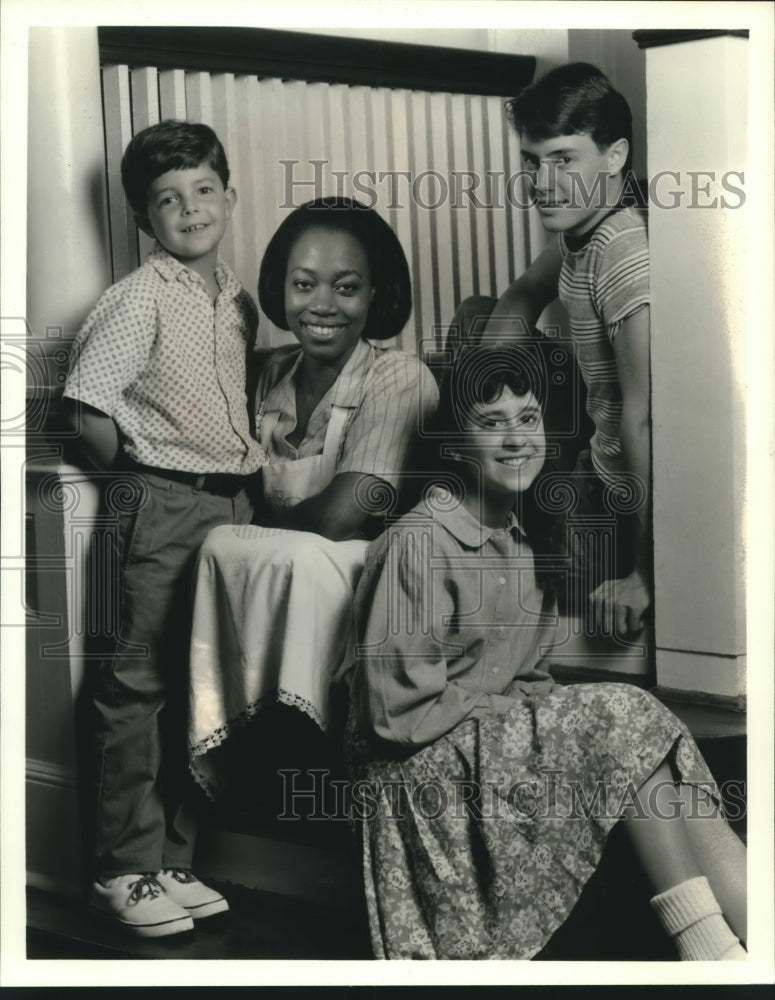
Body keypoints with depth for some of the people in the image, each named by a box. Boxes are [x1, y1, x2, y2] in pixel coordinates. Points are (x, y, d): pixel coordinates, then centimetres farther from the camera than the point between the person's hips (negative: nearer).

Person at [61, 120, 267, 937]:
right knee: (139, 681, -3)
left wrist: (243, 479, 11)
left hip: (230, 505, 7)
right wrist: (144, 478, -5)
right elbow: (85, 410, -12)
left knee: (199, 686, 11)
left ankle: (171, 860, 21)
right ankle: (126, 869, 6)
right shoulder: (140, 299, -8)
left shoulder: (237, 300, 12)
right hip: (160, 506, -7)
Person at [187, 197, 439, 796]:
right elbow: (261, 506, 11)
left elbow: (338, 517, -20)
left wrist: (261, 532, -4)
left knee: (222, 548, -27)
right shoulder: (273, 374, 9)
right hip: (287, 580, 5)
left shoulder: (400, 379, -12)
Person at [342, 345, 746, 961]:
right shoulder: (418, 544, -16)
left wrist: (543, 706, -5)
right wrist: (516, 709, -13)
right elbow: (397, 714, -17)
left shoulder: (528, 535, 11)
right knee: (628, 718, -25)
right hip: (422, 770, -8)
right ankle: (713, 953, -24)